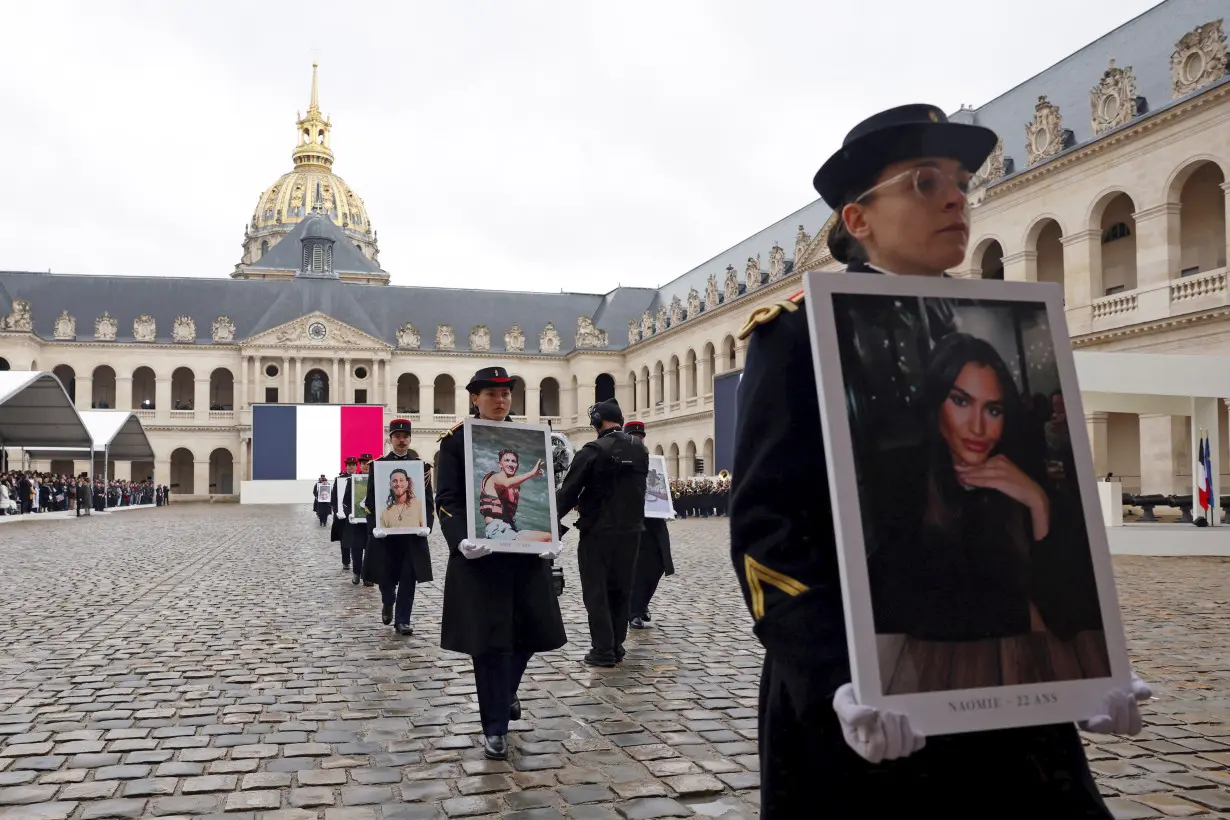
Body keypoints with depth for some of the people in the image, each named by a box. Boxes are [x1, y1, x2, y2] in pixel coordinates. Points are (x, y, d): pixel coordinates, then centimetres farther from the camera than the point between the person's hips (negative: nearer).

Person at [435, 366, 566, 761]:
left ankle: (506, 690, 41)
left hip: (526, 552, 4)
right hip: (481, 556, -4)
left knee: (531, 629, 10)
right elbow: (448, 500, -7)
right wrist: (461, 540, -24)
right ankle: (495, 728, 12)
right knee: (489, 640, -1)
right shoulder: (455, 440, -1)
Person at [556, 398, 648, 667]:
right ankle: (617, 645, 20)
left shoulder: (593, 451, -14)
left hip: (598, 531, -6)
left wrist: (552, 516, 1)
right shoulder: (640, 450, 6)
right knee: (621, 589, 15)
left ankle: (603, 650, 1)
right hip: (631, 529, 6)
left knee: (596, 590, 2)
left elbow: (569, 491, -12)